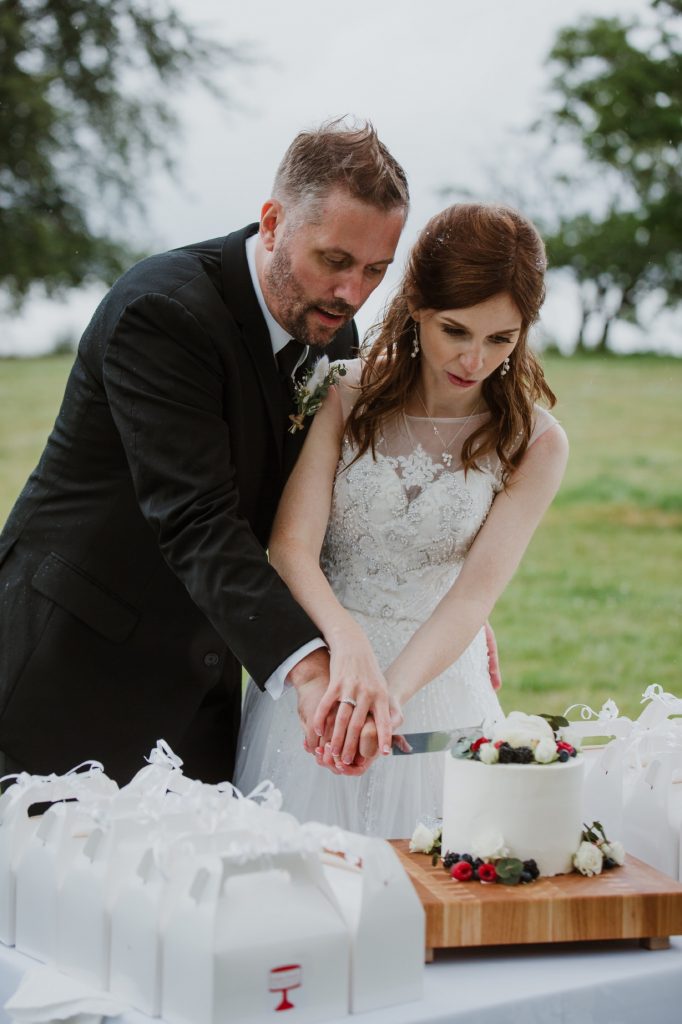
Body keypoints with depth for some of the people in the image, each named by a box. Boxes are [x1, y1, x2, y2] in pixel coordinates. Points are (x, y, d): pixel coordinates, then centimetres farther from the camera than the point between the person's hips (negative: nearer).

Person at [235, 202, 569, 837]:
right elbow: (292, 548, -15)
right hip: (319, 667, 0)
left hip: (435, 683, 0)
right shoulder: (345, 395, -6)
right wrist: (349, 644, -35)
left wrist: (394, 689, -34)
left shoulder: (534, 444, -6)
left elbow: (477, 592, -16)